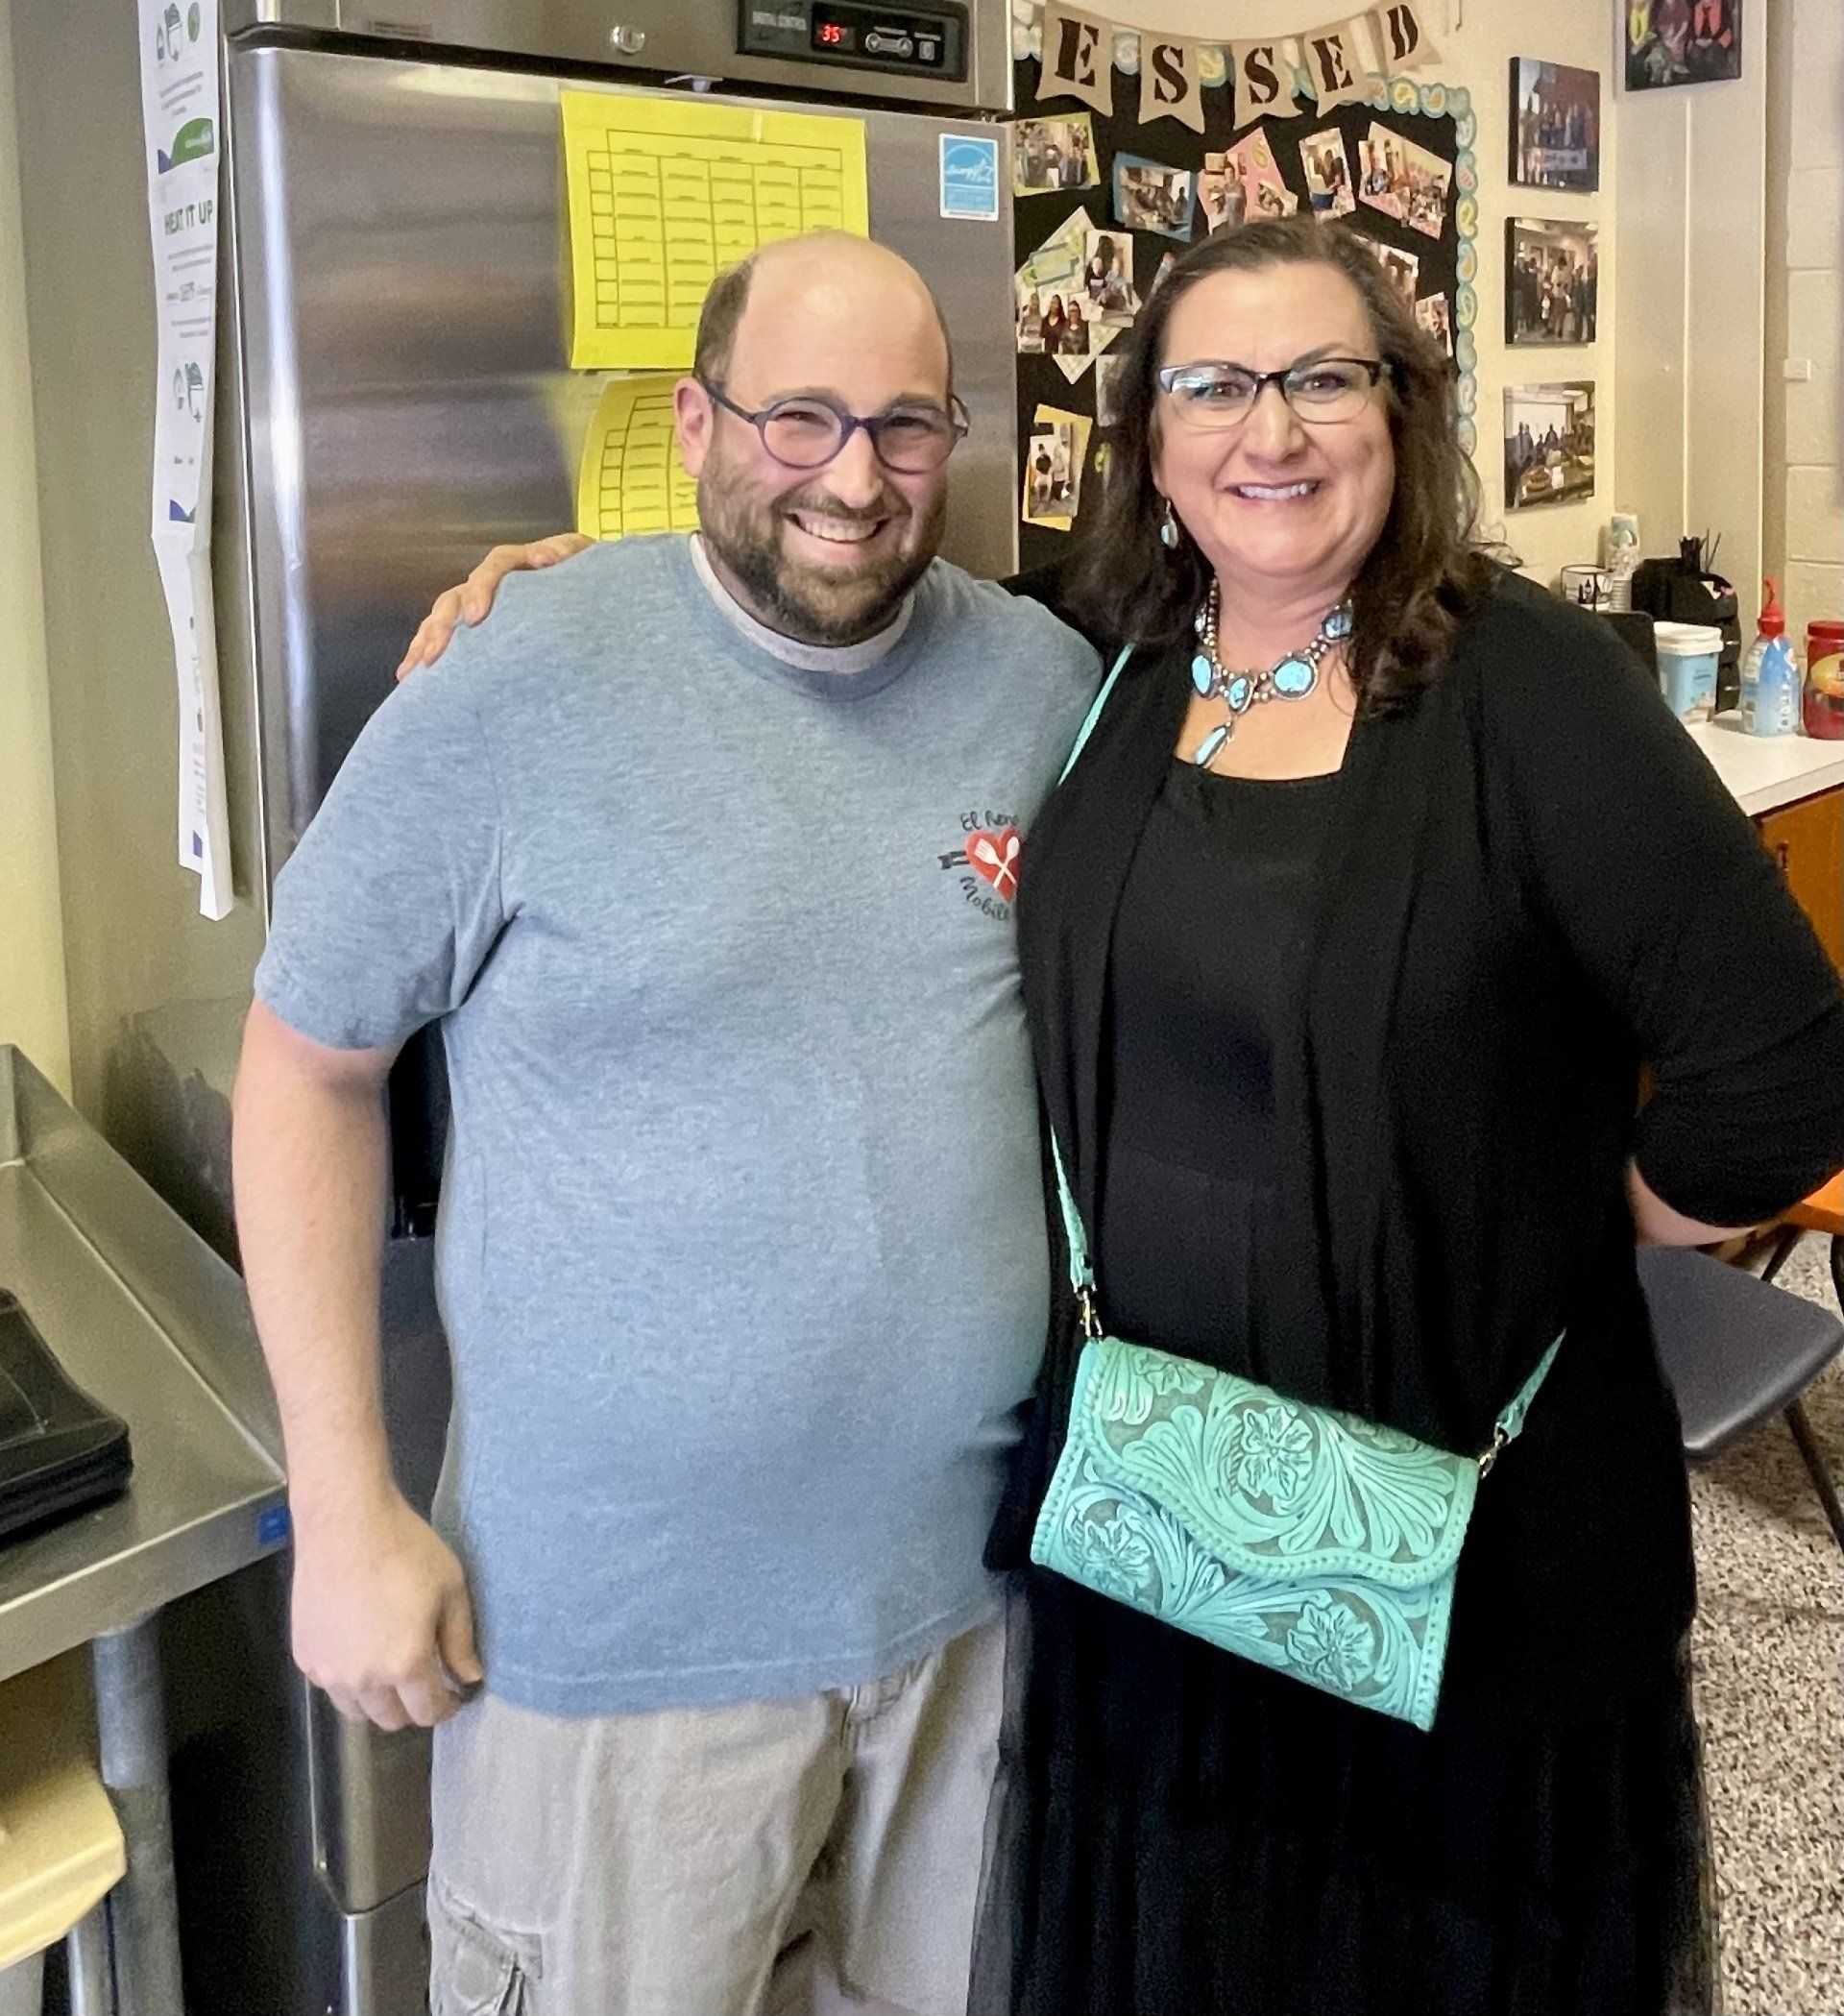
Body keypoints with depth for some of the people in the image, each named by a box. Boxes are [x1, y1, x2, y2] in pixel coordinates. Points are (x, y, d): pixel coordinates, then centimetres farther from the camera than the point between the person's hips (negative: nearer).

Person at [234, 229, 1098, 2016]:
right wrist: (343, 1507, -9)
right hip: (620, 1612, -3)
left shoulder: (1047, 682, -2)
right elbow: (308, 1063, -7)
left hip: (982, 1570, 4)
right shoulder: (512, 695, -14)